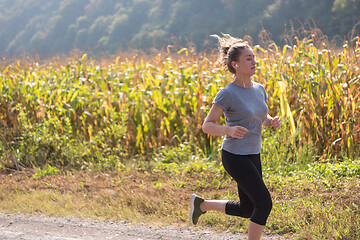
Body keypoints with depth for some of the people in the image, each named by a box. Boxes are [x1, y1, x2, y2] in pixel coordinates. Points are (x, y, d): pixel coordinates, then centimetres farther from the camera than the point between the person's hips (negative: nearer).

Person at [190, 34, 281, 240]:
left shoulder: (259, 89, 5)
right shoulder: (227, 94, -15)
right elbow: (207, 126, -11)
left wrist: (273, 122, -3)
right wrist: (229, 130, -30)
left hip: (253, 155, 8)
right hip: (235, 157, -8)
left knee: (246, 210, 14)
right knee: (264, 204, -11)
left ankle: (202, 204, 34)